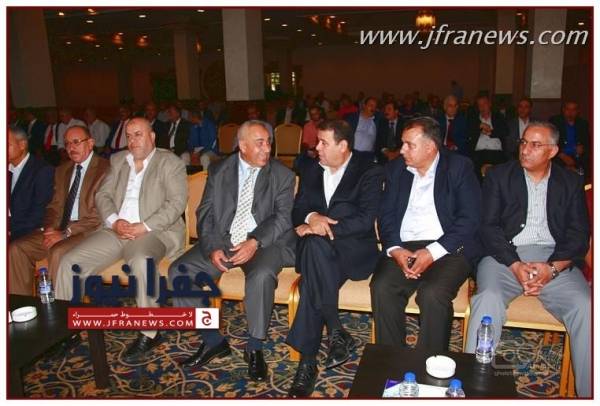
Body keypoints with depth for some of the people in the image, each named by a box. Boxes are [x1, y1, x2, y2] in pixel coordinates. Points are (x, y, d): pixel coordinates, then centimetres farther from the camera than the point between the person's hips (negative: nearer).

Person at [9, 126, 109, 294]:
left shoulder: (106, 169, -6)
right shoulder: (62, 170, 19)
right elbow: (55, 205, 18)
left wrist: (66, 232, -18)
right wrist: (50, 228, -4)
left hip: (88, 231, -7)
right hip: (59, 230, 7)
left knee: (57, 252, -32)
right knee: (16, 248, -9)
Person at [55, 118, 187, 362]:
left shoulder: (170, 163, 3)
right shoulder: (118, 160, 20)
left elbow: (177, 202, -8)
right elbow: (102, 194, 14)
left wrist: (144, 227, -17)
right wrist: (114, 221, -7)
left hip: (153, 232, -6)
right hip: (116, 230, 6)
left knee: (141, 261, -37)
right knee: (69, 262, -10)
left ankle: (149, 333, -24)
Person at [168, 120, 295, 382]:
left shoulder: (282, 175, 3)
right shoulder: (218, 171, 9)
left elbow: (283, 217, -5)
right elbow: (205, 213, 4)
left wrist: (255, 243, -22)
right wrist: (212, 247, -13)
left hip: (263, 243, -3)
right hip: (222, 240, 3)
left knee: (262, 275, -35)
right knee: (178, 272, -15)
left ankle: (254, 348, -11)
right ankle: (213, 341, -1)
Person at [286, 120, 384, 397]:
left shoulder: (369, 172, -1)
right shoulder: (311, 170, 15)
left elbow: (365, 220, -12)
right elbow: (297, 210, 11)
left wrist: (322, 228, -18)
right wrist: (311, 217, -13)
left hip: (354, 250, -4)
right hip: (316, 249, 4)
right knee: (313, 246, -33)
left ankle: (308, 361, -23)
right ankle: (337, 333, -23)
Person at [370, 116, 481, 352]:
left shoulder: (459, 167, 2)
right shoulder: (396, 169, 14)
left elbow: (470, 218, -6)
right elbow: (386, 215, 9)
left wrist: (433, 252, -17)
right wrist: (394, 249, -10)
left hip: (448, 248, -3)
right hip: (404, 247, 3)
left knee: (432, 294, -30)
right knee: (382, 287, -24)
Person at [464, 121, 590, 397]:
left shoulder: (571, 183, 15)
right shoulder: (499, 176, 10)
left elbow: (579, 234, 7)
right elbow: (489, 227, 1)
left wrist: (552, 268, -12)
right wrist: (515, 265, -13)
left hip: (555, 259, 2)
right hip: (506, 255, -1)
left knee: (585, 307, -24)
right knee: (488, 299, -30)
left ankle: (588, 392, -11)